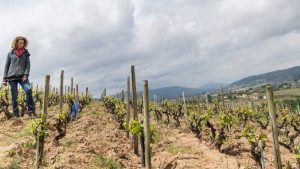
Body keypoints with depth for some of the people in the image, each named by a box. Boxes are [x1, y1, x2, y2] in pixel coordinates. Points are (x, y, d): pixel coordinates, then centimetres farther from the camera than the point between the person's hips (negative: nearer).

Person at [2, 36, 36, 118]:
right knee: (14, 95, 2)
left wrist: (26, 75, -12)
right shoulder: (10, 53, 10)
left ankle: (31, 111, -17)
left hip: (22, 76, 0)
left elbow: (28, 65, 3)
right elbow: (6, 66, 12)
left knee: (28, 90, -22)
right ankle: (15, 113, 12)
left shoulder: (26, 53, 11)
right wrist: (4, 78, 6)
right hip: (12, 77, 1)